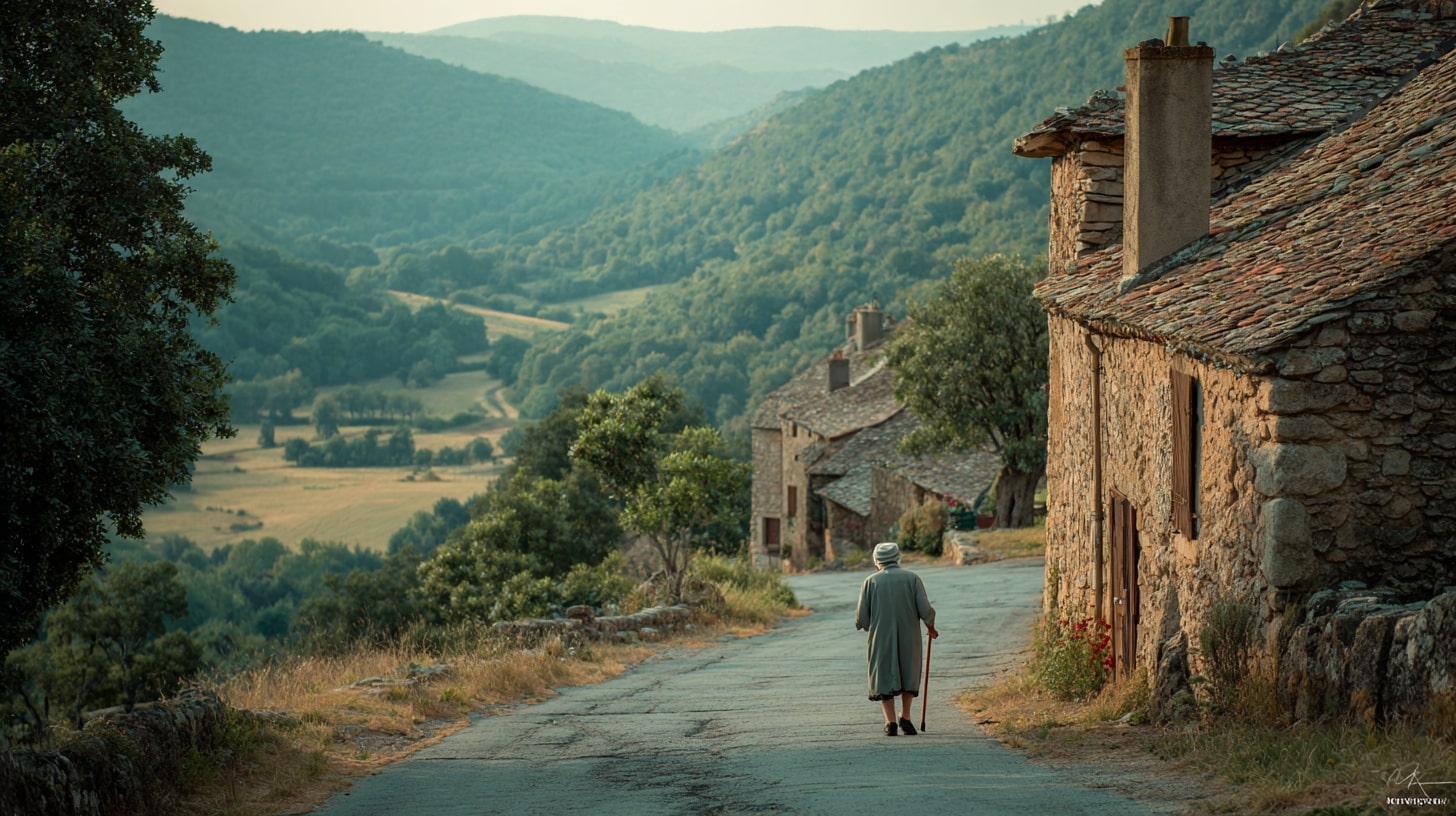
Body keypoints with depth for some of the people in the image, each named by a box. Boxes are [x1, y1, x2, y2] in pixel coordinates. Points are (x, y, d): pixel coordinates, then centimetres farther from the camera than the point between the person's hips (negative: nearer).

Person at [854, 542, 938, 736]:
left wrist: (867, 625, 20)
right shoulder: (912, 578, 0)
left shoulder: (871, 582, -1)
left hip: (881, 638, -1)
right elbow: (925, 609, -6)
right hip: (909, 637, 1)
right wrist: (931, 626, 14)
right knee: (908, 674, 18)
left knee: (884, 678, 6)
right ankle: (905, 717, 12)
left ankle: (890, 721, -5)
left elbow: (861, 618, -2)